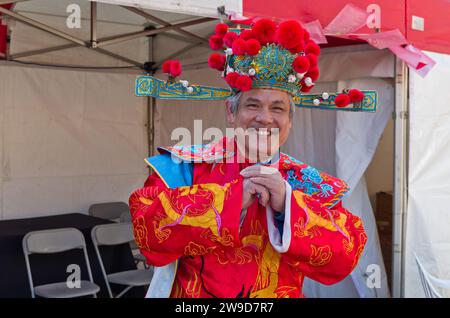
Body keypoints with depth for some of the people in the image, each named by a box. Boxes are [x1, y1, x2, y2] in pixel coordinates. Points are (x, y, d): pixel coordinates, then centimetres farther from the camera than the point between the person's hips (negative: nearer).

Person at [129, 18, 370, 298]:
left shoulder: (309, 183, 3)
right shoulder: (187, 166, -2)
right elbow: (148, 232, -14)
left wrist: (287, 205, -17)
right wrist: (232, 198, -18)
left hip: (283, 292, 1)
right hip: (192, 294, 0)